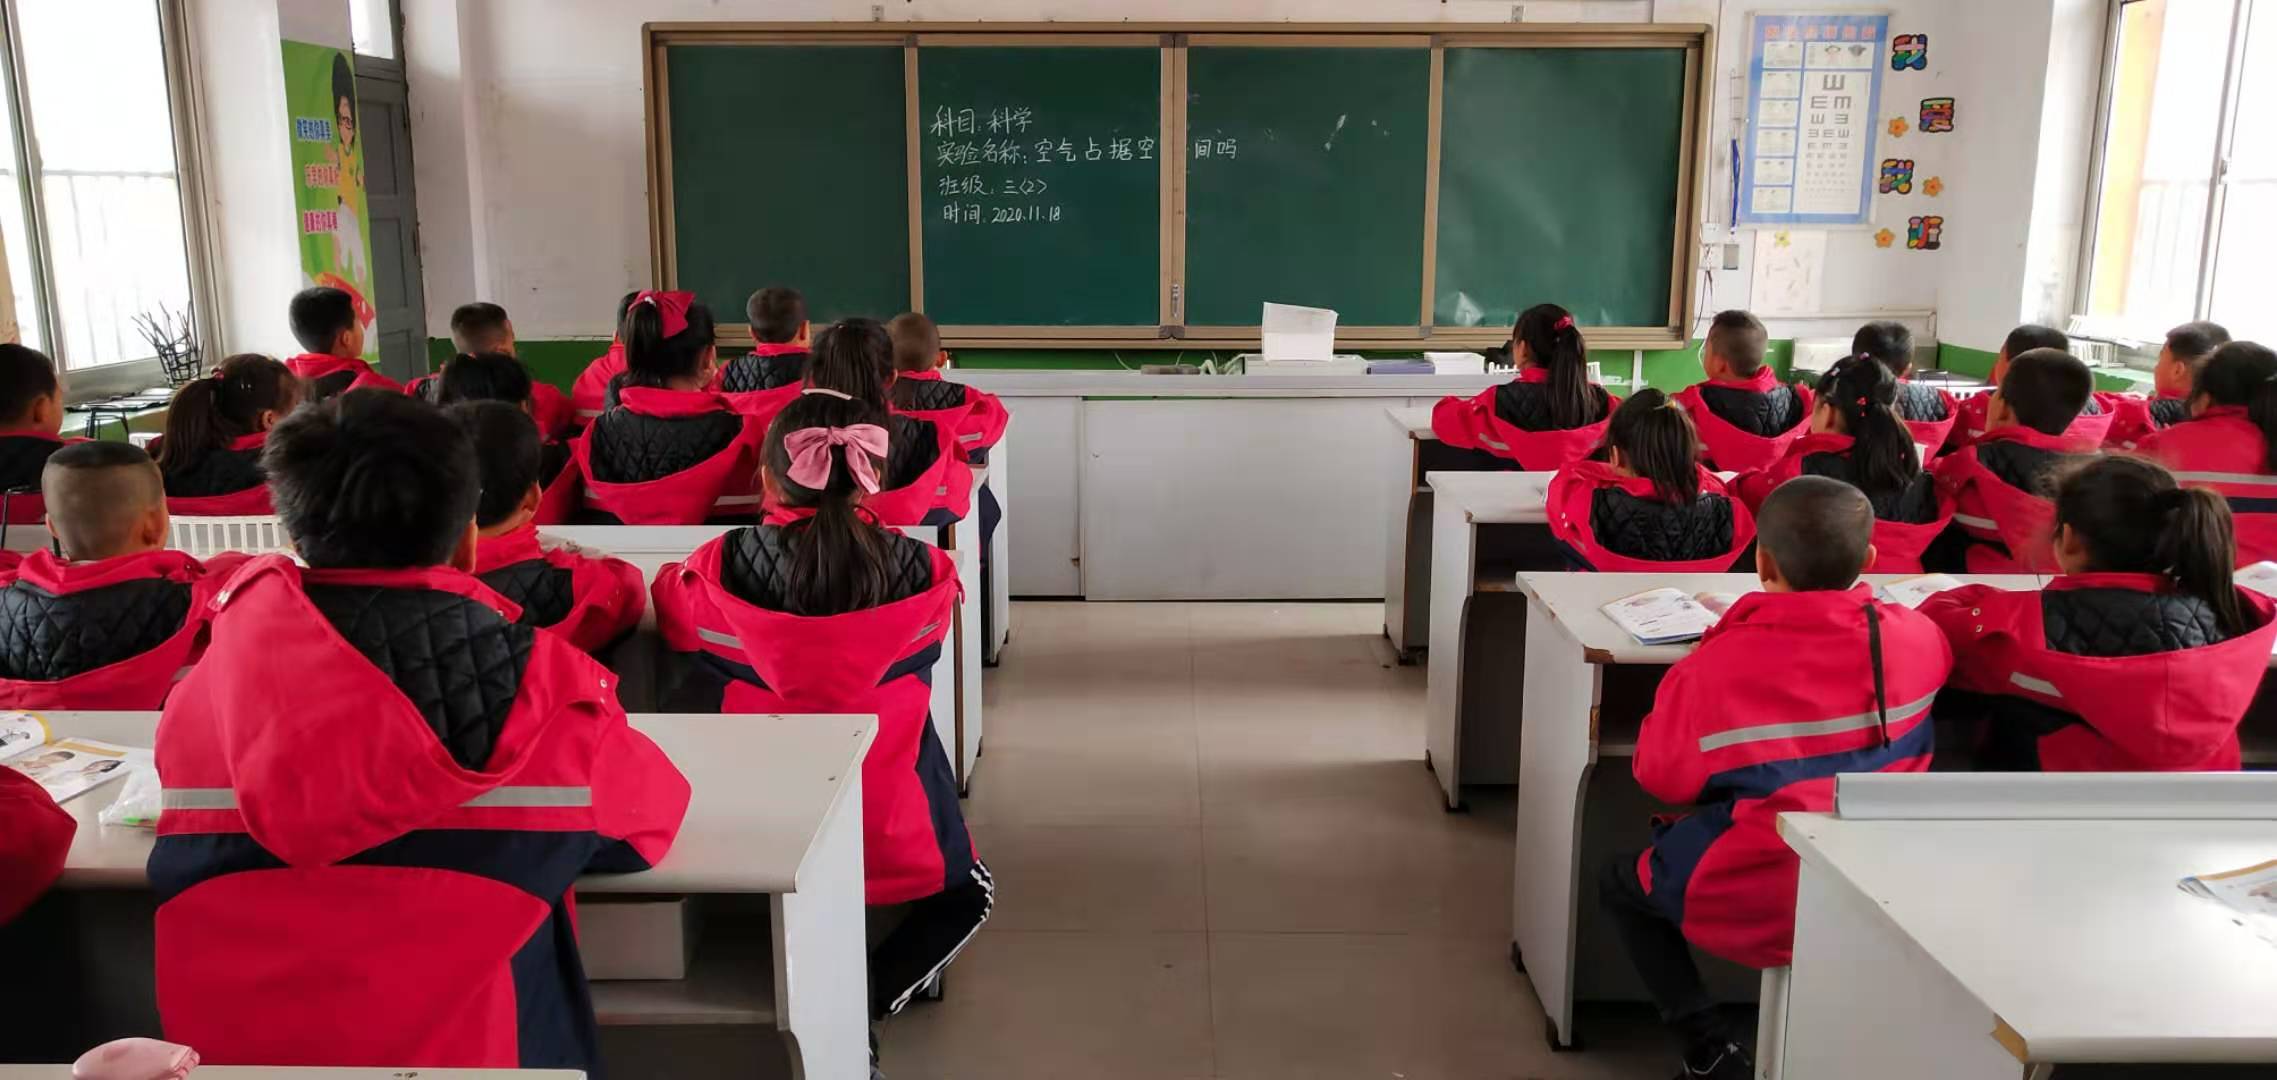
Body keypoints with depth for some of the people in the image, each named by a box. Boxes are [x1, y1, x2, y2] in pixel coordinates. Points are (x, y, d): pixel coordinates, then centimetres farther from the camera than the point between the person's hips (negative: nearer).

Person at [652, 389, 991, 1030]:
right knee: (966, 893, 26)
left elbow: (671, 615, 7)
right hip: (888, 839, -1)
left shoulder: (724, 564, -16)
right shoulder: (921, 569, -16)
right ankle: (871, 996, 3)